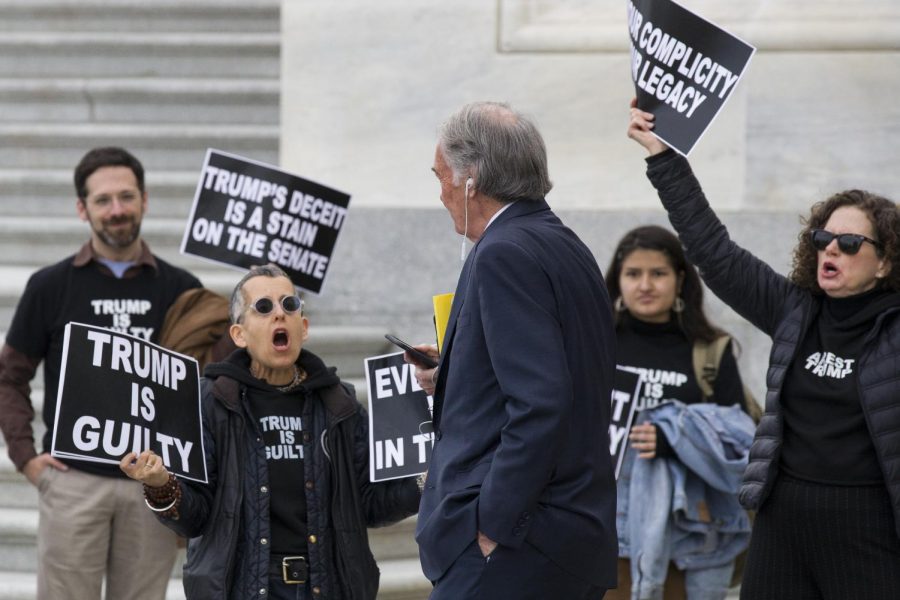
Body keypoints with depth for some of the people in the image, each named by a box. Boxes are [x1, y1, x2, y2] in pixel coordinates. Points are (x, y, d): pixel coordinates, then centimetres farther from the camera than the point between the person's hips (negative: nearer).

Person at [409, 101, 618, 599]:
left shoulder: (506, 254, -12)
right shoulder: (563, 247, 16)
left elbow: (541, 404, -22)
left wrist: (492, 524, -18)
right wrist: (451, 381, 19)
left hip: (515, 544, -10)